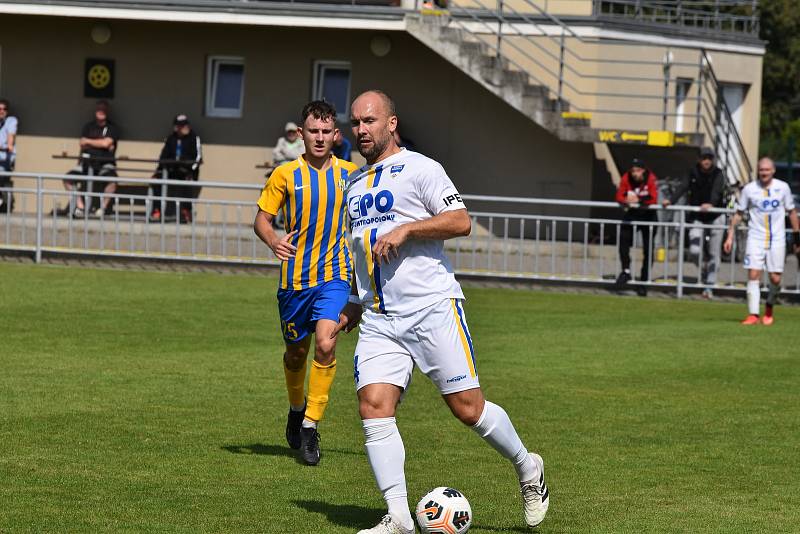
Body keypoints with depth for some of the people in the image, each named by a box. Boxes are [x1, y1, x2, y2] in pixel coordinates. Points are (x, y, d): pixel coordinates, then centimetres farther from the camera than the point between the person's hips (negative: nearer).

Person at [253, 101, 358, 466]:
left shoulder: (349, 173, 1)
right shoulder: (286, 175, -4)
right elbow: (262, 219, -4)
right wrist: (273, 240, -24)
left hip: (334, 274, 0)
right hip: (295, 276, 0)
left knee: (325, 344, -20)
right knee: (296, 352, 13)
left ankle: (311, 425, -10)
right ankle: (296, 408, 43)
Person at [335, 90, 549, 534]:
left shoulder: (419, 168, -2)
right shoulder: (355, 184, 20)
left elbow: (460, 221, -11)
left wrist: (405, 230, -19)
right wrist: (355, 303, 27)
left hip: (432, 309, -6)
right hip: (379, 320, 6)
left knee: (466, 407, -4)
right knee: (373, 406, -11)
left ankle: (526, 468, 22)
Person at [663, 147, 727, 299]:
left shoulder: (717, 174, -6)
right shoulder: (693, 173, 1)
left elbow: (716, 190, -23)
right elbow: (683, 187, -11)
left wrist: (711, 204, -43)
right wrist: (671, 200, -29)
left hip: (715, 217, -1)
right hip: (697, 217, 1)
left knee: (714, 254, 2)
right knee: (694, 250, -13)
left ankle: (709, 287, 11)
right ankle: (703, 268, 21)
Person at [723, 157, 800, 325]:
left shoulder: (783, 187, 1)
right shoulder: (749, 189, -1)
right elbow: (738, 214, 6)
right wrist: (730, 236, 1)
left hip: (777, 240, 1)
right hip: (755, 238, -1)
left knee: (775, 278, -2)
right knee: (753, 275, -10)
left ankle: (769, 309, 24)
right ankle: (753, 314, -9)